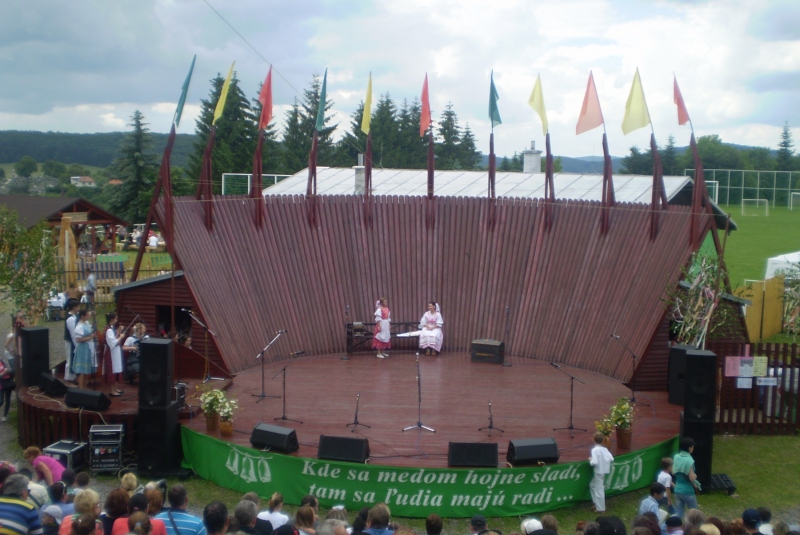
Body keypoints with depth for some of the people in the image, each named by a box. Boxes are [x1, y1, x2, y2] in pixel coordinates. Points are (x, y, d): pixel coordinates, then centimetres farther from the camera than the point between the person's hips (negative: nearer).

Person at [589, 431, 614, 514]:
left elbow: (594, 462, -25)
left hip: (599, 472, -8)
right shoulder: (605, 449, 2)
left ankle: (601, 508, 10)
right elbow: (611, 459, -1)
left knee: (599, 489, 2)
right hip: (604, 471, 8)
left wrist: (590, 460, -5)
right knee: (592, 485, 23)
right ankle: (597, 503, 28)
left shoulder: (595, 450, -18)